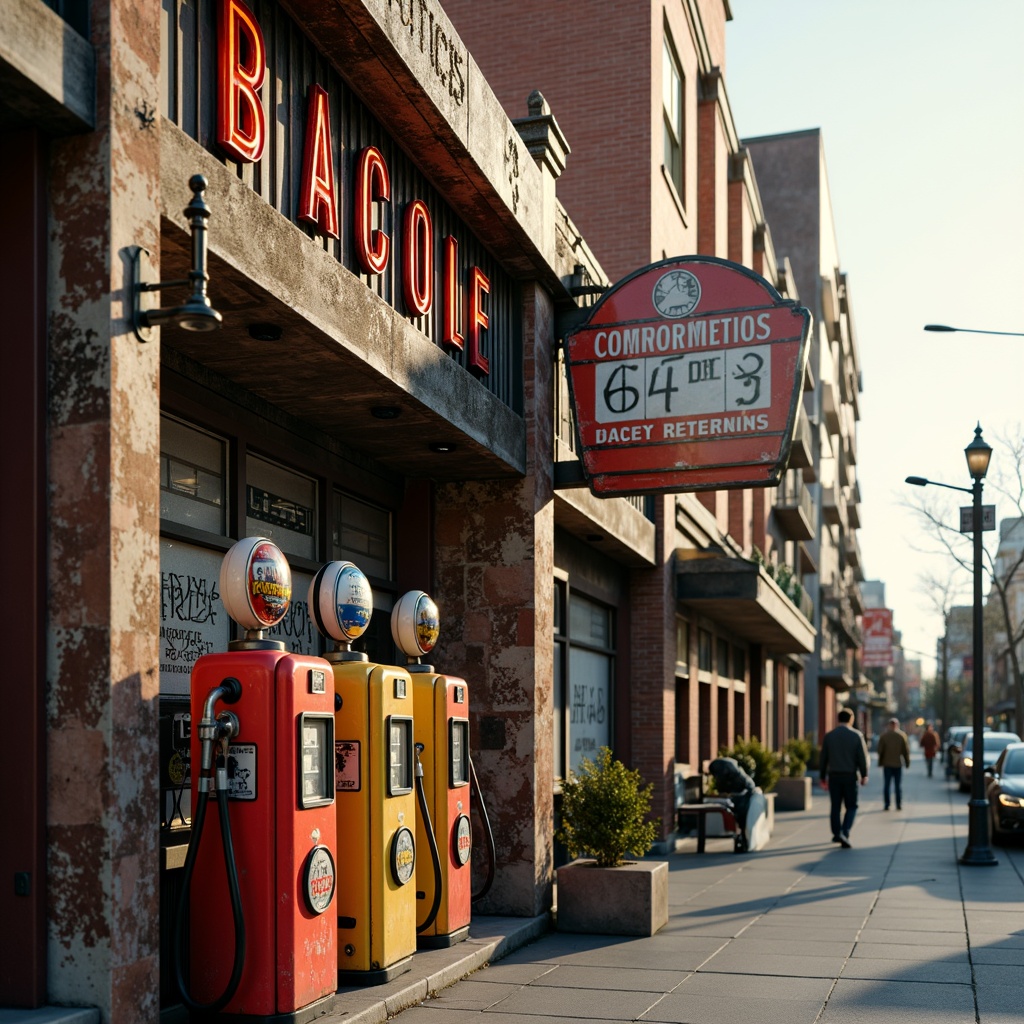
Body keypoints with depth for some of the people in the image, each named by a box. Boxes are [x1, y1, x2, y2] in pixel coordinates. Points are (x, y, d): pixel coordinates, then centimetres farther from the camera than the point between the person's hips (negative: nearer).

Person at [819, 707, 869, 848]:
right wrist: (864, 775, 2)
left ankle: (837, 834, 14)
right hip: (850, 776, -2)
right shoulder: (857, 735, -4)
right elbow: (862, 757, -6)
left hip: (834, 776, 2)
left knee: (835, 807, 11)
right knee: (851, 807, 6)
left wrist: (823, 777, 11)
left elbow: (823, 758, 4)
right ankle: (844, 833, -11)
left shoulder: (829, 736, 2)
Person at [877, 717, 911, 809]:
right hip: (898, 763, 0)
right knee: (898, 785, 6)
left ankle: (887, 805, 2)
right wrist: (907, 762, 7)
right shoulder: (902, 735, -4)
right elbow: (906, 750, -2)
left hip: (887, 763, 0)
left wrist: (880, 762, 7)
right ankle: (899, 805, 5)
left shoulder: (884, 735, -3)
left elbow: (880, 750, -2)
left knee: (887, 784, 5)